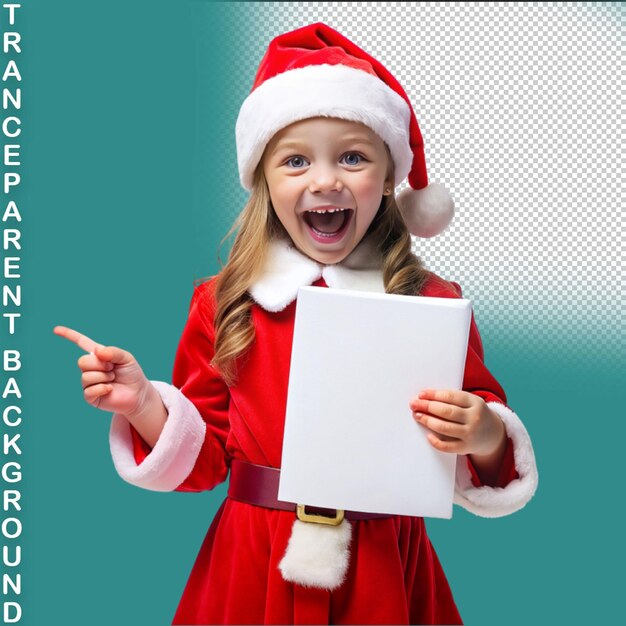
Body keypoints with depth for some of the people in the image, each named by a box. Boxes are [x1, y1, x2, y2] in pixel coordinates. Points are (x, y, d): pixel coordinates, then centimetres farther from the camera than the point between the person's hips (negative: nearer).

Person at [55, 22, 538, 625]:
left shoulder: (433, 304, -5)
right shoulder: (223, 305, -2)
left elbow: (488, 434, -1)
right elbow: (205, 453, 3)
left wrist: (485, 438, -22)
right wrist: (143, 405, -13)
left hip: (384, 575, 0)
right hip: (252, 574, 1)